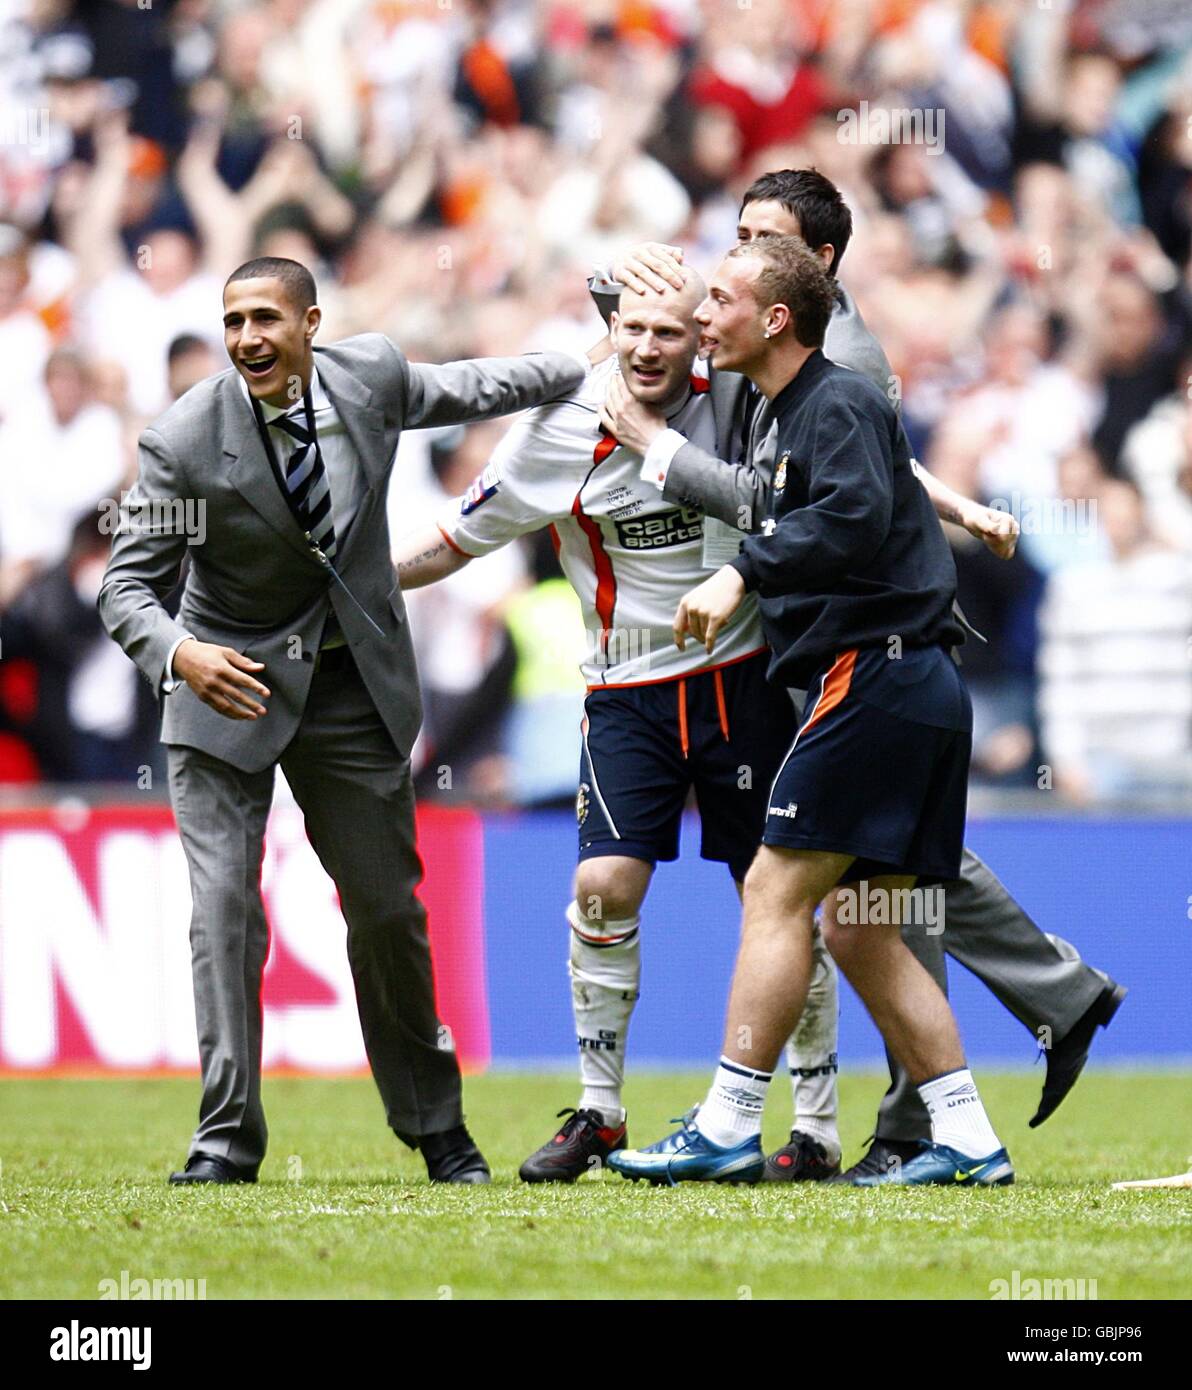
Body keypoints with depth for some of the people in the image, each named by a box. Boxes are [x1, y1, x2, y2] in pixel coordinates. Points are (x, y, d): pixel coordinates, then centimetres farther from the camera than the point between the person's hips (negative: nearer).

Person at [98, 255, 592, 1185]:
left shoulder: (371, 375, -9)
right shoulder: (185, 442, -19)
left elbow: (462, 391, 13)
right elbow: (128, 583, -16)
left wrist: (592, 370, 22)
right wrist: (177, 653, -37)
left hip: (353, 683, 3)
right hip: (229, 683, -2)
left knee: (389, 911, 8)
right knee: (224, 904, -13)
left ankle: (436, 1126, 25)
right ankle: (227, 1136, -5)